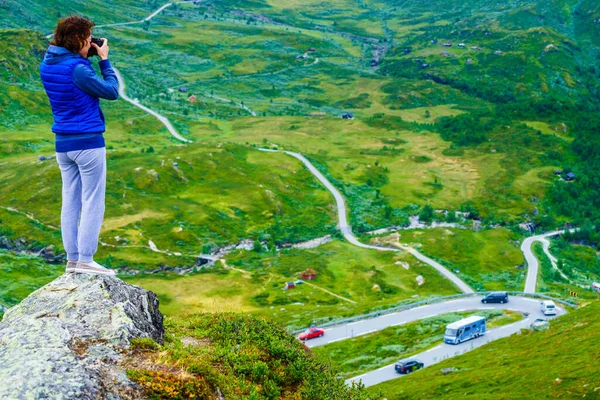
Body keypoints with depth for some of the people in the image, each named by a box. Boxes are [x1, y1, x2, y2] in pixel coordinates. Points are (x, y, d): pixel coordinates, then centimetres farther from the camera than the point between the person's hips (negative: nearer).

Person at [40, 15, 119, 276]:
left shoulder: (47, 64, 5)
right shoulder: (77, 69, -19)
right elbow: (112, 92, -10)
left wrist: (87, 58, 8)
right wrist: (104, 60, -1)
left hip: (63, 144, 8)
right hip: (88, 141, -8)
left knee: (70, 202, 11)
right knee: (92, 203, -1)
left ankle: (72, 259, 14)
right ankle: (85, 261, -1)